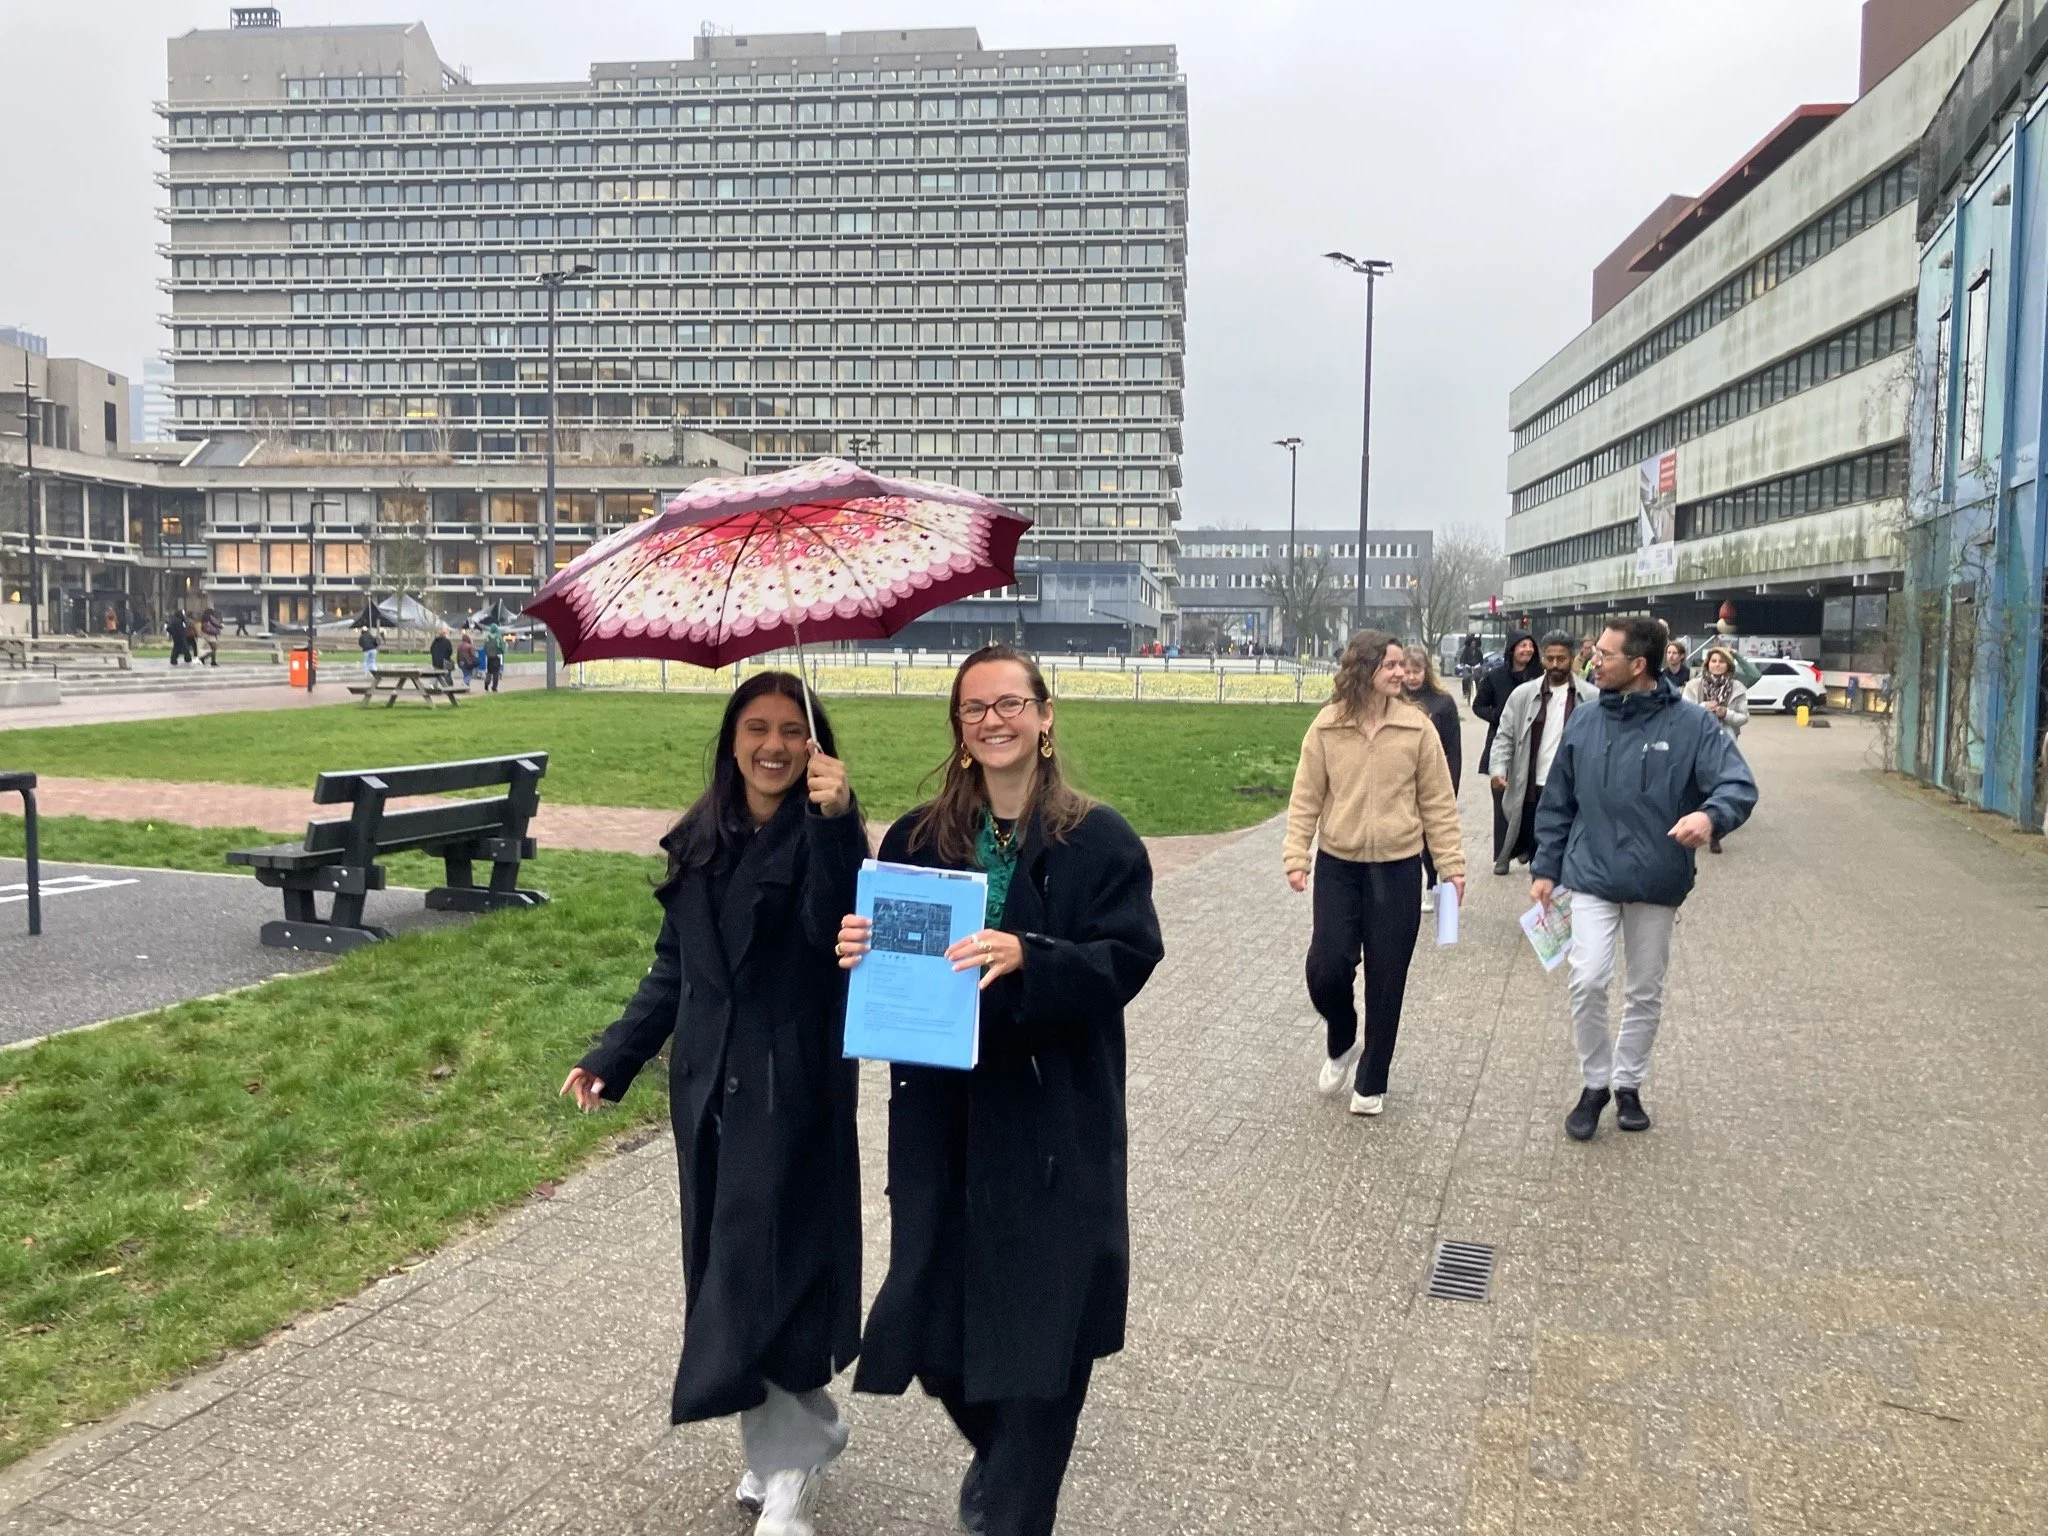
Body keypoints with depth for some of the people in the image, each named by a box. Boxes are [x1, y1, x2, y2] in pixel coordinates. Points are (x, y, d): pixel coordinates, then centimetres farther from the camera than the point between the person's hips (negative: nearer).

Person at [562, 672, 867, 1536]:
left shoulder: (823, 835, -9)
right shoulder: (699, 843, 8)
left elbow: (838, 936, -27)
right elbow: (673, 968, 14)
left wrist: (833, 822, -34)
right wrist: (613, 1058, 10)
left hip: (793, 1088, -6)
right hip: (708, 1085, 6)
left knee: (770, 1270, -4)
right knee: (726, 1269, 12)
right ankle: (783, 1448, 29)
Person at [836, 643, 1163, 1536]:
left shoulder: (1098, 841, -3)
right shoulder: (919, 840, 7)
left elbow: (1127, 960, -12)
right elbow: (878, 941, 9)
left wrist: (1028, 957, -29)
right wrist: (856, 947, -15)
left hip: (1054, 1125, -3)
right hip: (938, 1117, 3)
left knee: (1039, 1325, 1)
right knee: (934, 1314, 10)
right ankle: (996, 1448, 43)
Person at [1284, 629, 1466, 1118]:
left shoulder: (1416, 726, -4)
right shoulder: (1327, 726, -4)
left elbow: (1438, 802, 0)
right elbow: (1306, 798, 0)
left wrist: (1451, 864, -2)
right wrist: (1296, 856, -10)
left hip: (1398, 868, 0)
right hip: (1338, 865, 0)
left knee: (1386, 980, 6)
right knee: (1326, 968, -5)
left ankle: (1371, 1082, 23)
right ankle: (1342, 1045, 28)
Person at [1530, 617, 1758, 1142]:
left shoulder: (1691, 725, -10)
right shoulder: (1584, 723, 0)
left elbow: (1740, 785, -16)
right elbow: (1557, 805, 7)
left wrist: (1711, 814, -38)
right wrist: (1545, 868, 6)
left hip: (1657, 884, -1)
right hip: (1591, 877, 1)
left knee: (1646, 993, 13)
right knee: (1588, 982, -12)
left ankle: (1628, 1084, 32)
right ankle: (1595, 1084, 9)